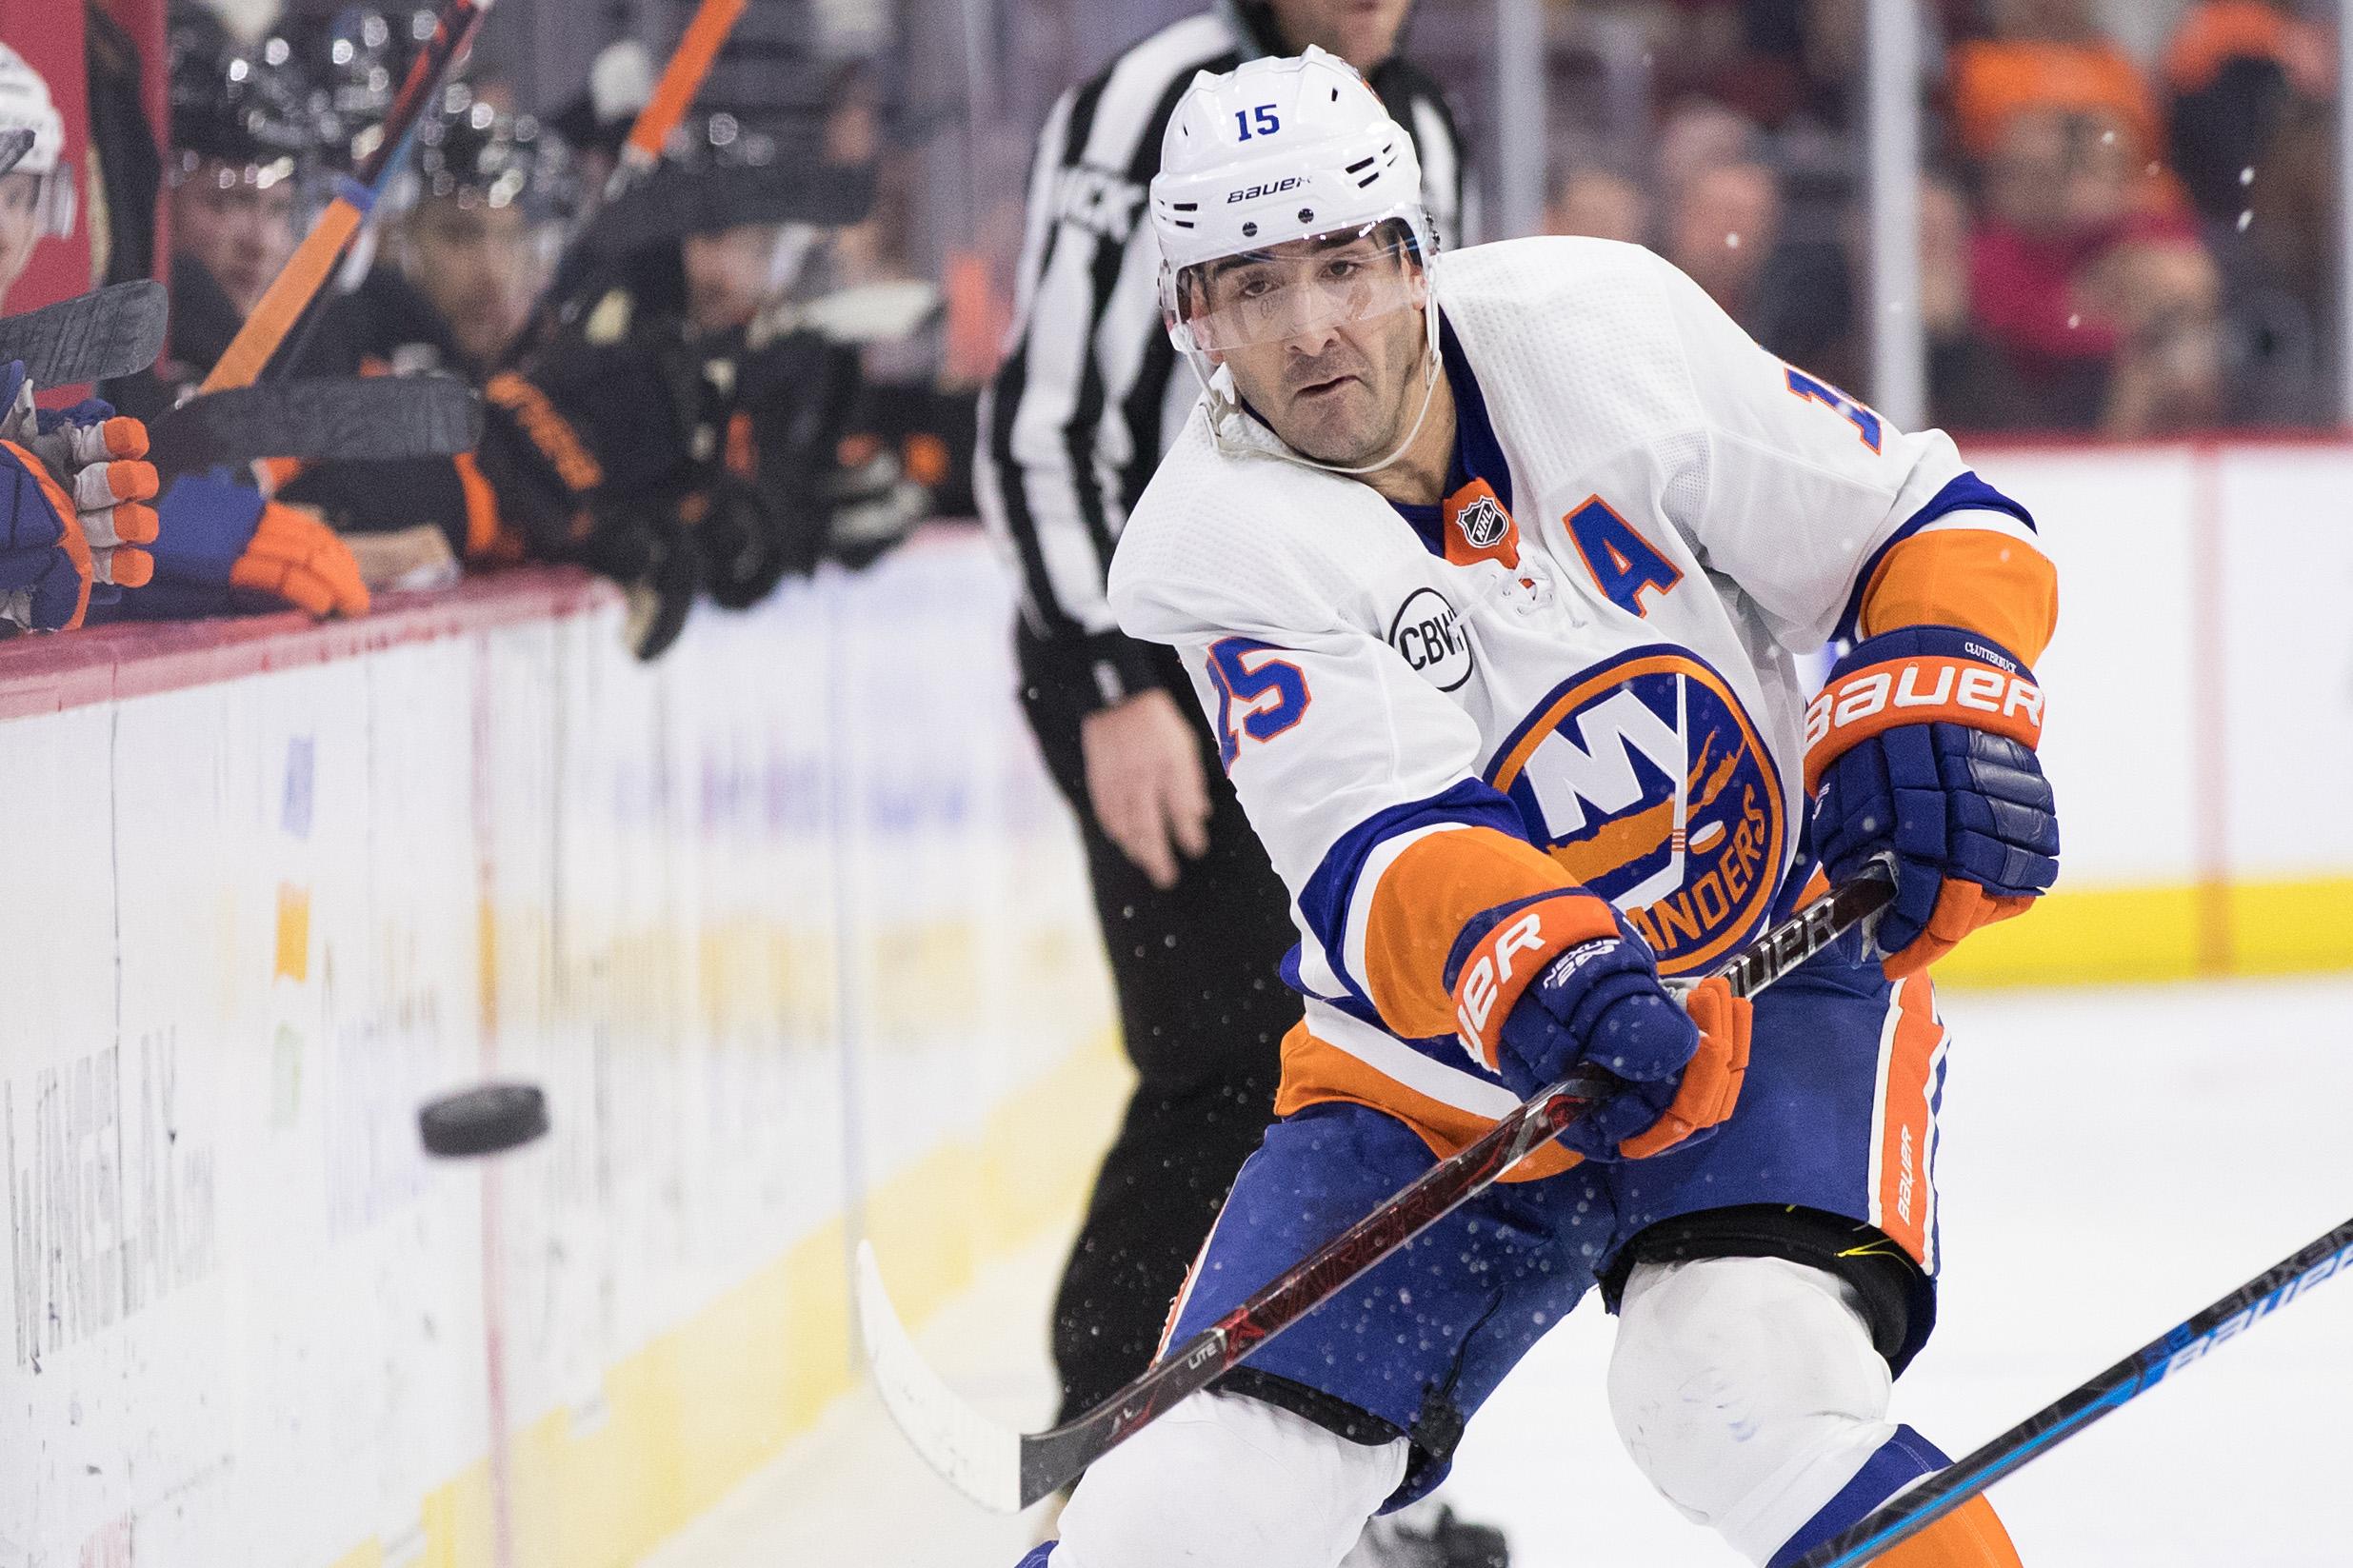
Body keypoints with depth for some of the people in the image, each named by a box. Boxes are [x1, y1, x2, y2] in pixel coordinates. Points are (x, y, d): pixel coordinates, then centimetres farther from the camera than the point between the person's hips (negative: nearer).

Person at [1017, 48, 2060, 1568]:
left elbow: (1918, 527, -6)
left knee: (1748, 1392, -29)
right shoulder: (1219, 542, -16)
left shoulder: (1598, 330, -14)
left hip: (1778, 961, -1)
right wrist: (1532, 973, -49)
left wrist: (1932, 714, -26)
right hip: (1445, 1070, 1)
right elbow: (1377, 865, -29)